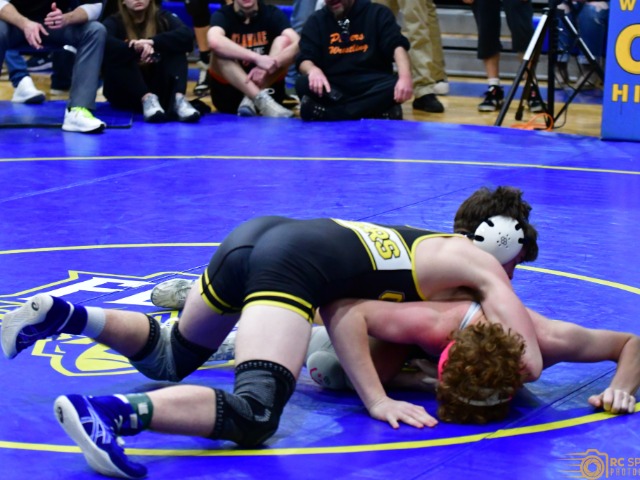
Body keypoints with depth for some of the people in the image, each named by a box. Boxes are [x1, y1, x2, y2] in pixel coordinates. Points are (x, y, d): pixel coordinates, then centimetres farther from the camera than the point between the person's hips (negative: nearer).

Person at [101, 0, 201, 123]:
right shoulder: (114, 22, -3)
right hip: (124, 94, -2)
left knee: (174, 47, -16)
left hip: (156, 89, 2)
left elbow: (187, 35, -18)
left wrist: (152, 42, -31)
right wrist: (136, 48, -37)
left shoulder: (162, 18, 3)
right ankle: (147, 99, -41)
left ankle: (178, 98, -37)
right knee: (114, 55, -25)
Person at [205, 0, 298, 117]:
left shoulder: (272, 14, -1)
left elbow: (297, 44, -18)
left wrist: (270, 65, -35)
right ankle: (260, 100, -38)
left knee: (284, 40, -15)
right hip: (228, 94, -2)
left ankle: (251, 100, -28)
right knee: (220, 51, -25)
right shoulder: (222, 15, -8)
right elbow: (214, 42, -32)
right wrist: (257, 58, -39)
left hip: (266, 87, 2)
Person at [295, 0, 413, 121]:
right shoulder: (316, 21, 12)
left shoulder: (377, 13, 6)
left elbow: (397, 45, -9)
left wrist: (405, 78, -30)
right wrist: (313, 70, -25)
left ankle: (325, 114, -38)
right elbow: (304, 60, 2)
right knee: (303, 84, -29)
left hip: (371, 85, -1)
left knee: (394, 87, -33)